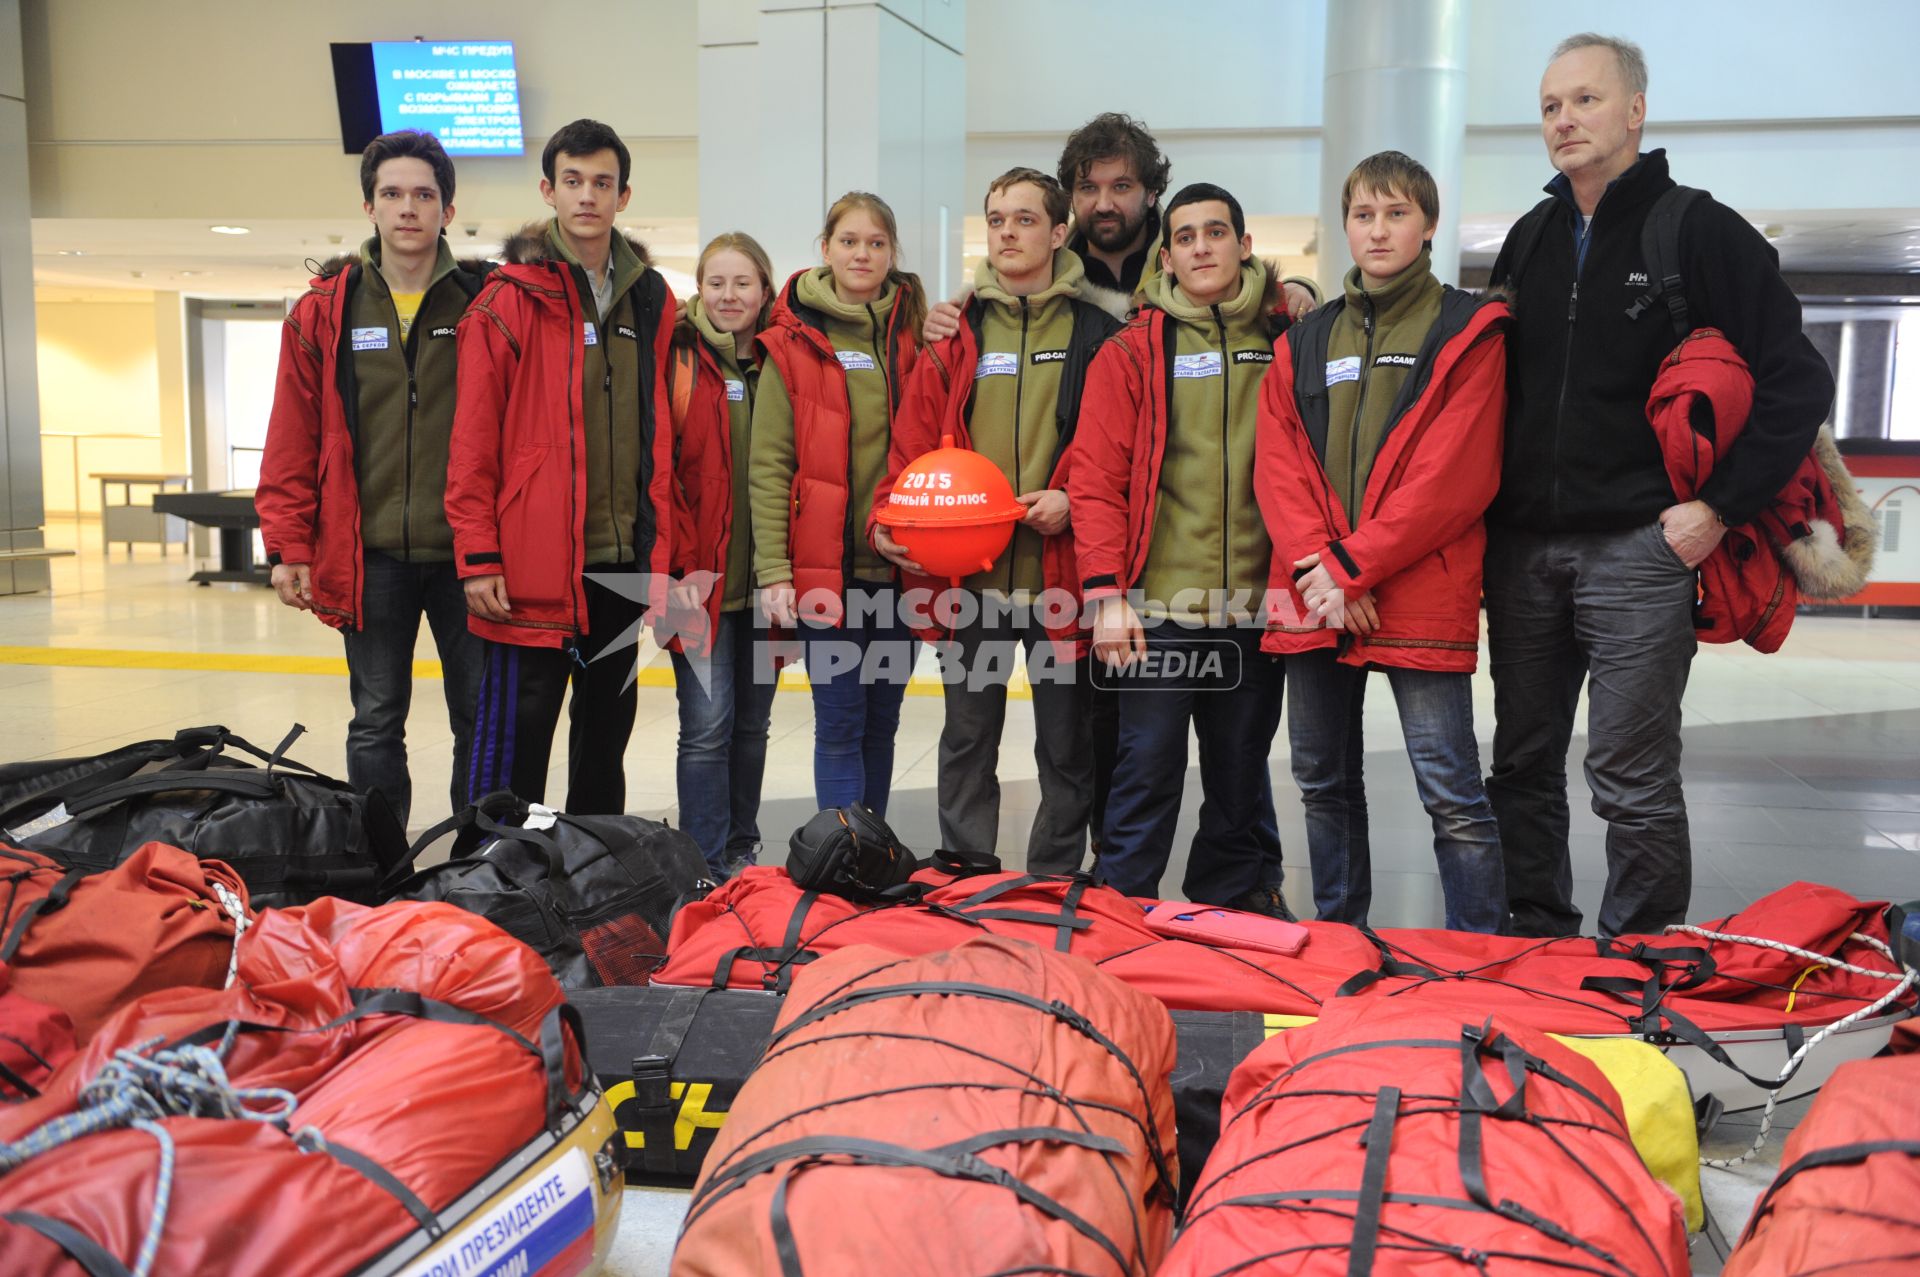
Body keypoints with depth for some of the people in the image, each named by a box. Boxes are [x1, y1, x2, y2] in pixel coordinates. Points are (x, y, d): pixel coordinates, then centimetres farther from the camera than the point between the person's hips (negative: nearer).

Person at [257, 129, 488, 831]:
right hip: (369, 555, 1)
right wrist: (288, 544, -2)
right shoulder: (325, 310, 4)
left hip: (464, 552, -1)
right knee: (376, 724, 10)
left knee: (481, 720, 7)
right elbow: (294, 438, 4)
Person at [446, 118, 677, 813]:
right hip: (534, 560, -5)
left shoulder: (650, 298, 10)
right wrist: (479, 555, -10)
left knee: (607, 724, 15)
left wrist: (658, 545, 9)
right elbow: (475, 437, -6)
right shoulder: (510, 298, -4)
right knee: (518, 728, -2)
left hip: (624, 560, 5)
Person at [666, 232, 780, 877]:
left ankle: (742, 853, 25)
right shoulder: (678, 360, -1)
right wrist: (681, 563, -12)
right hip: (701, 576, -3)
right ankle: (706, 868, 3)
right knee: (708, 722, -7)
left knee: (752, 721, 12)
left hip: (764, 576, 4)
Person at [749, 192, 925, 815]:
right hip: (824, 566, -3)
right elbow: (769, 465, -4)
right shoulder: (794, 342, 0)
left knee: (882, 722, 12)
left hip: (899, 563, 3)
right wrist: (773, 569, -11)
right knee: (840, 724, -2)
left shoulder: (914, 336, 8)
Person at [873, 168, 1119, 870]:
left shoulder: (1097, 332, 3)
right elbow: (914, 441, 5)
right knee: (967, 740, 9)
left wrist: (1074, 499, -15)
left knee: (1066, 746, 8)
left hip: (1061, 571, -2)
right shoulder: (955, 334, 10)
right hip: (970, 575, 2)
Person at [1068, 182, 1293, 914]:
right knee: (1148, 768, 0)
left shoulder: (1287, 343, 9)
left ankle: (1237, 905, 28)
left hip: (1254, 605, 3)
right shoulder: (1133, 352, 2)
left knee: (1242, 771, 13)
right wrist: (1107, 592, -10)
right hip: (1158, 604, -3)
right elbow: (1097, 477, -2)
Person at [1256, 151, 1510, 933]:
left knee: (1451, 792, -5)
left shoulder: (1468, 332, 1)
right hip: (1313, 598, 5)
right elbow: (1278, 466, 6)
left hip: (1419, 598, -5)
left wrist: (1352, 567, -14)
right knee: (1323, 780, 13)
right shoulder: (1305, 340, 15)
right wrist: (1316, 567, -9)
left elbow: (1454, 477, -9)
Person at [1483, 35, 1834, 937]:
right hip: (1521, 549, 6)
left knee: (1631, 778, -3)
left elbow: (1798, 384, -6)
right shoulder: (1530, 239, 14)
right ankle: (1536, 941, 24)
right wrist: (1488, 508, 10)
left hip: (1639, 549, -5)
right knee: (1523, 763, 11)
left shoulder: (1702, 233, -2)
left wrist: (1720, 507, -12)